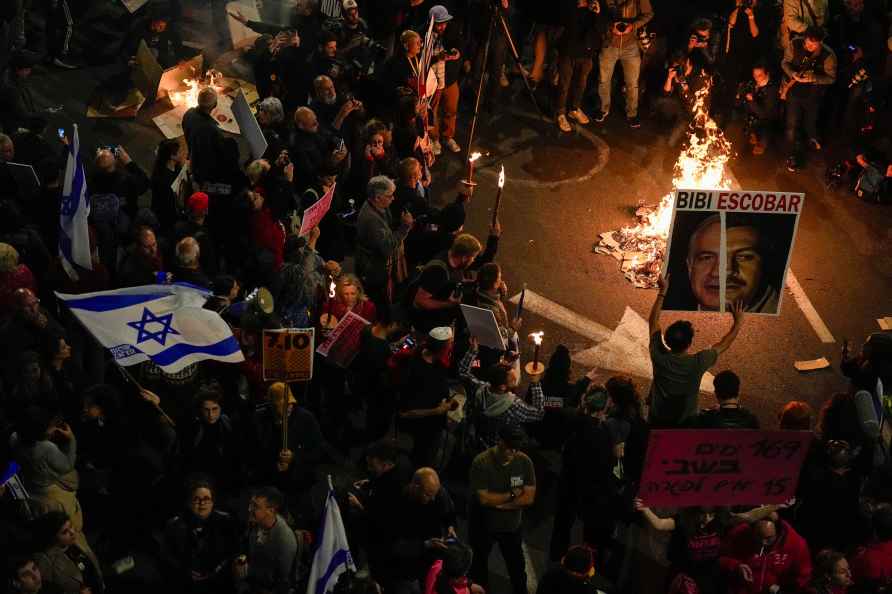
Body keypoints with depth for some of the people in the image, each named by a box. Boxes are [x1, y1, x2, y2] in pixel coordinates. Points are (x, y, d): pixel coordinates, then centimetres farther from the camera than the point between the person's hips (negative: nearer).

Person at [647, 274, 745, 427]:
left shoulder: (659, 356, -21)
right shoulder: (697, 363, -26)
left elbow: (653, 322, -6)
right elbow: (723, 345, -7)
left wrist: (662, 291, 0)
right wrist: (738, 323, 7)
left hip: (657, 422, 2)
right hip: (686, 425, -2)